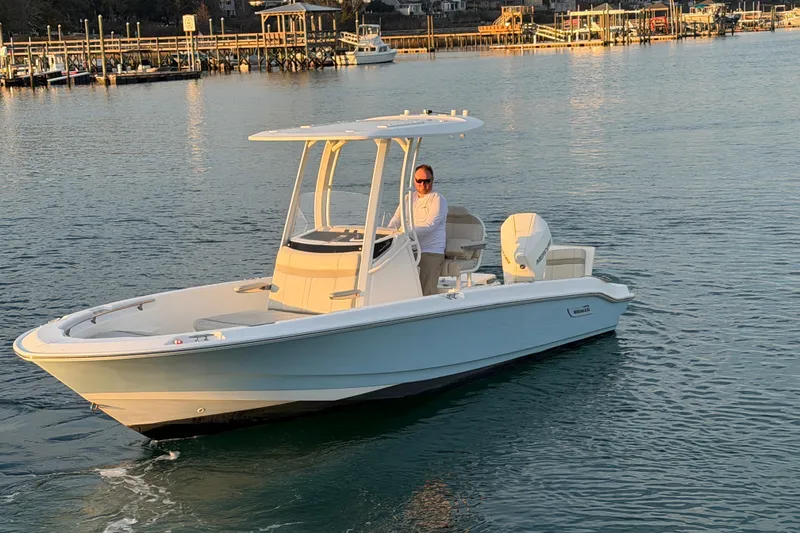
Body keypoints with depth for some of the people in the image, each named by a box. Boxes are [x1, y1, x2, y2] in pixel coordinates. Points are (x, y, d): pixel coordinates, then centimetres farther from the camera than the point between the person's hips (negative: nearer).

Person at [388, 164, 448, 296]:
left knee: (425, 293, -16)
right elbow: (396, 219, 12)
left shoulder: (438, 200, -1)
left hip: (431, 252, -6)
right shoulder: (409, 198, 20)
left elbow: (430, 225, -15)